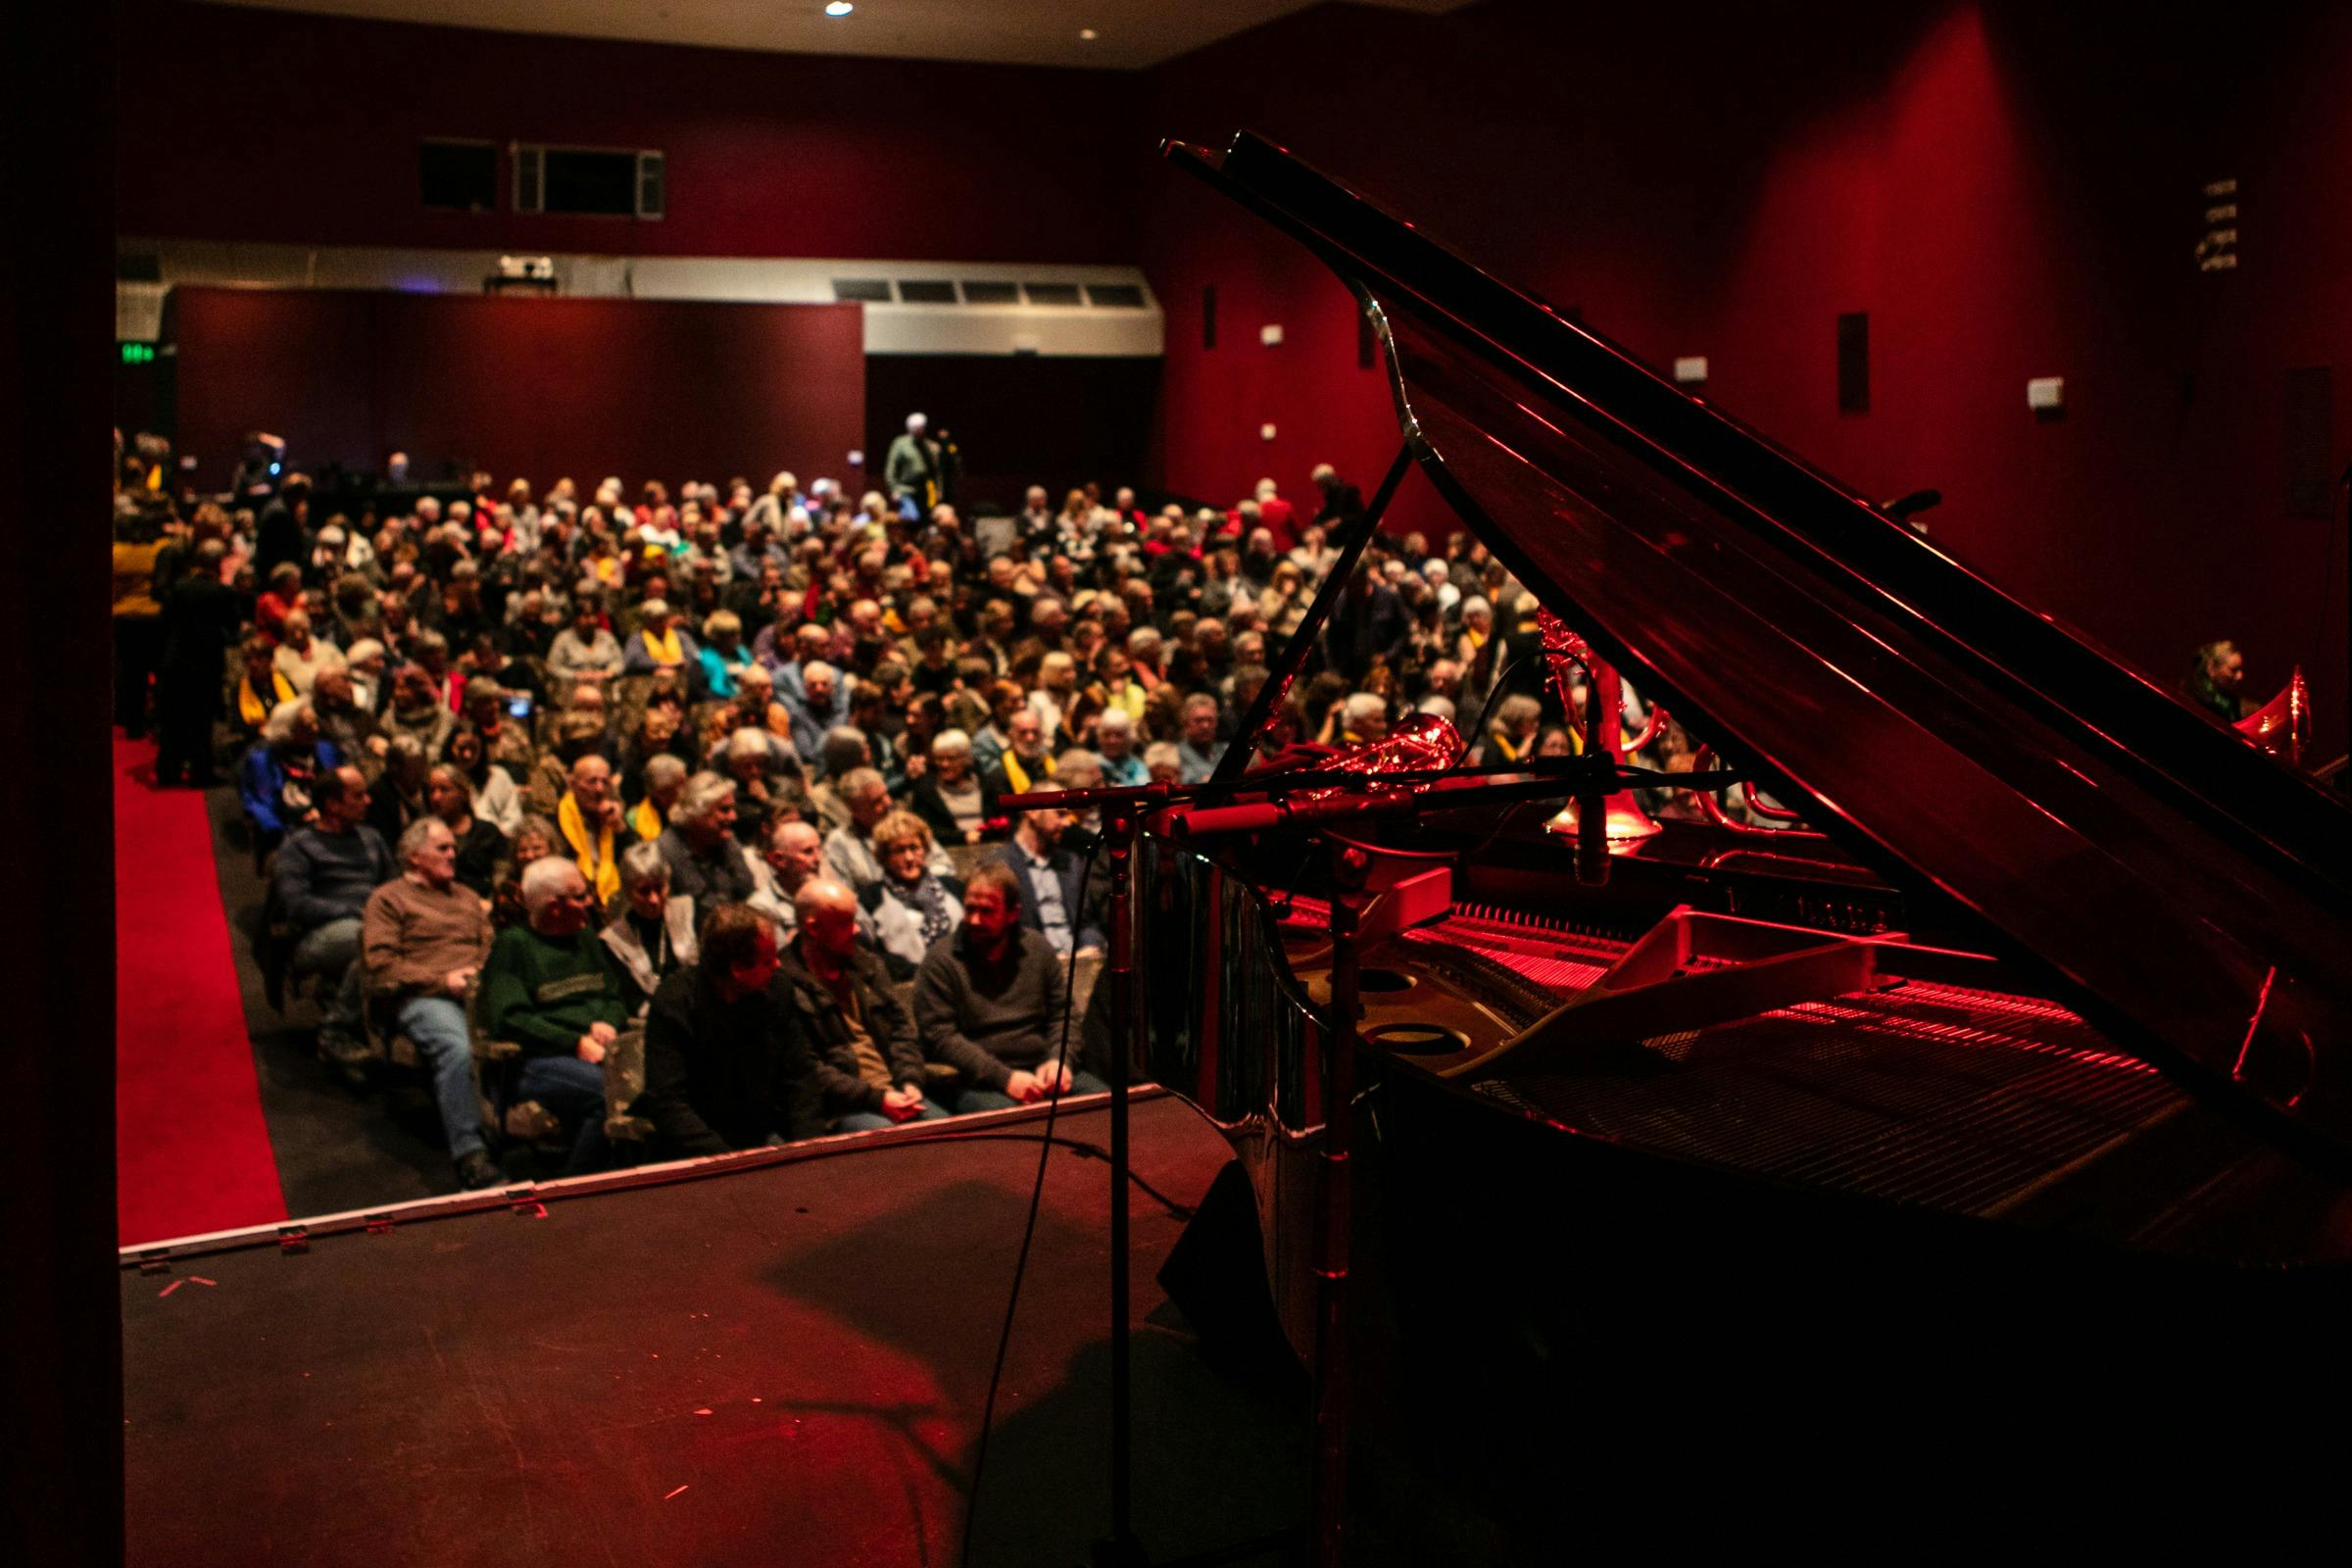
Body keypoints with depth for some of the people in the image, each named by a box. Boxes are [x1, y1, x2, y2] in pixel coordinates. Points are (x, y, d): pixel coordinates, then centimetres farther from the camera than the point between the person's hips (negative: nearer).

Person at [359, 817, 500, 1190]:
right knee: (457, 1047, -38)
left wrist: (484, 972, 1)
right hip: (420, 997, -4)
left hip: (478, 989, 4)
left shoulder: (466, 896, 33)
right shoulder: (388, 899, 14)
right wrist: (443, 980, -8)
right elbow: (381, 963, 1)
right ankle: (469, 1153, -40)